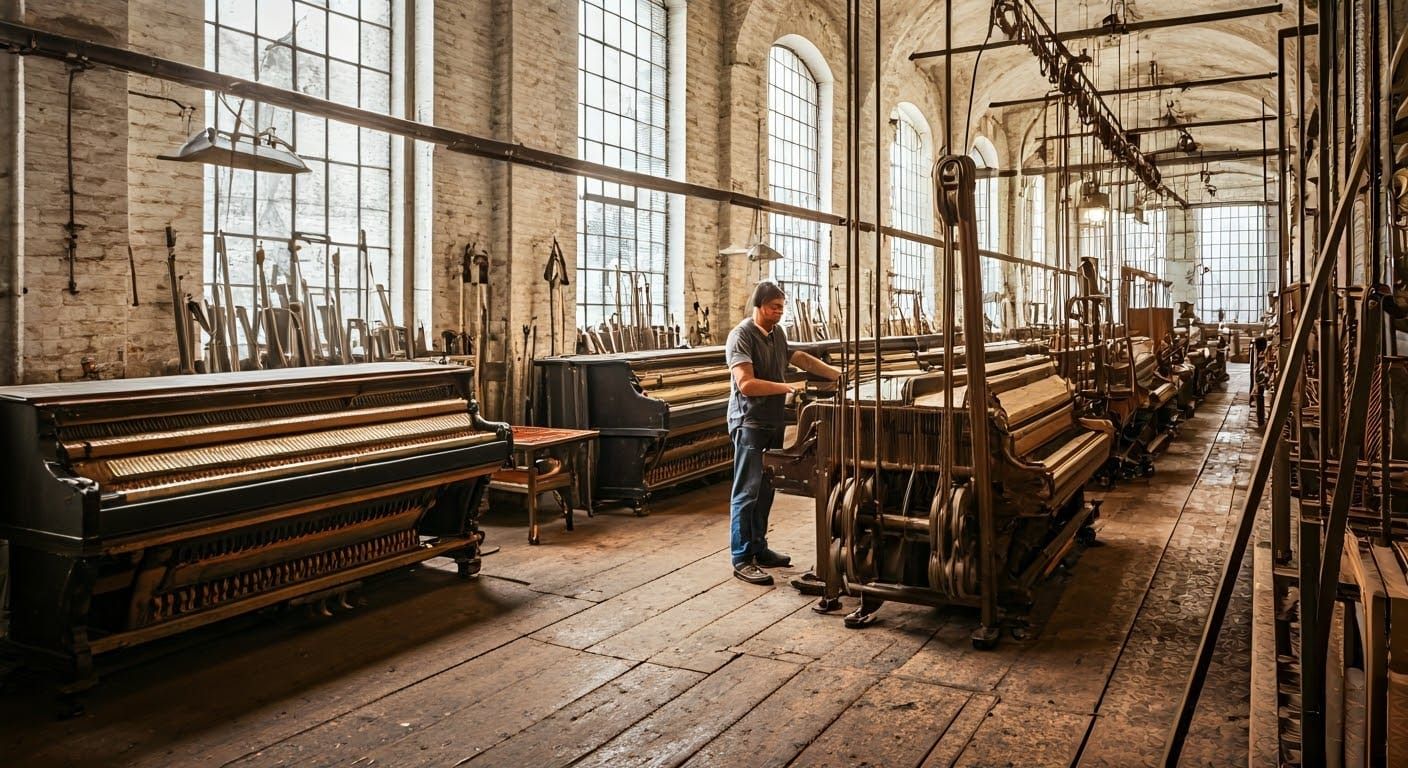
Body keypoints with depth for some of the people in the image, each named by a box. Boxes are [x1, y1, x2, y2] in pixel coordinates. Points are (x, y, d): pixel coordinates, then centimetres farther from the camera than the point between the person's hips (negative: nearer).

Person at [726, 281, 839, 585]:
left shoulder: (777, 334, 12)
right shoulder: (741, 335, -13)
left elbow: (802, 359, 22)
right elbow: (746, 384, -23)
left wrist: (840, 375, 15)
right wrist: (788, 387, -24)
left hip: (773, 423, 8)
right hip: (750, 424, -8)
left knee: (765, 490, 14)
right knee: (746, 492, -5)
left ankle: (758, 548, 24)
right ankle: (741, 559, 0)